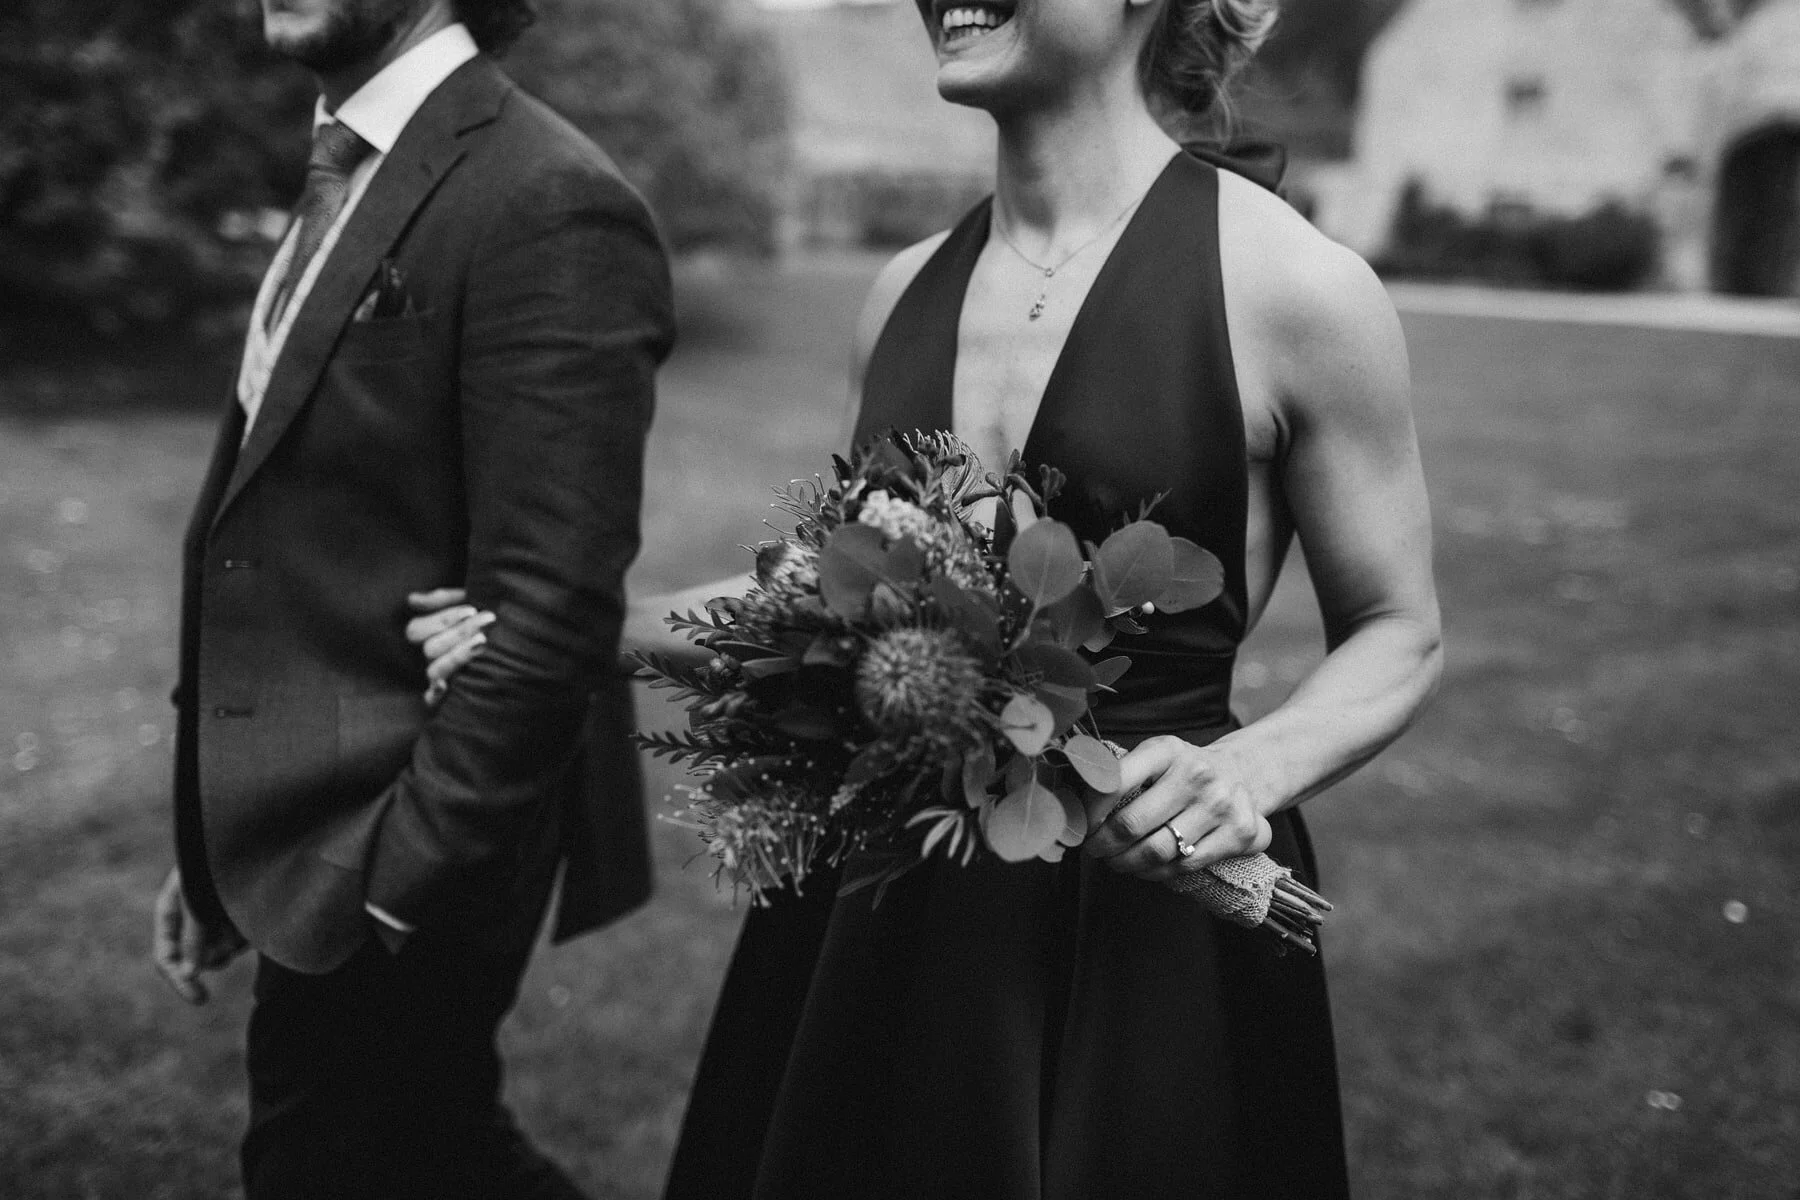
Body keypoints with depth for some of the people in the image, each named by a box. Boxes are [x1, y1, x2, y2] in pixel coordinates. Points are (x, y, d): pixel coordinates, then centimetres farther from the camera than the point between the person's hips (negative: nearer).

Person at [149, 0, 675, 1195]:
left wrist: (394, 887, -19)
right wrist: (218, 837, 12)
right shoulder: (340, 178, 10)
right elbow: (306, 545, 12)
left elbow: (547, 616, -22)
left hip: (407, 861, -8)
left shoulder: (551, 207, -18)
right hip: (304, 825, 9)